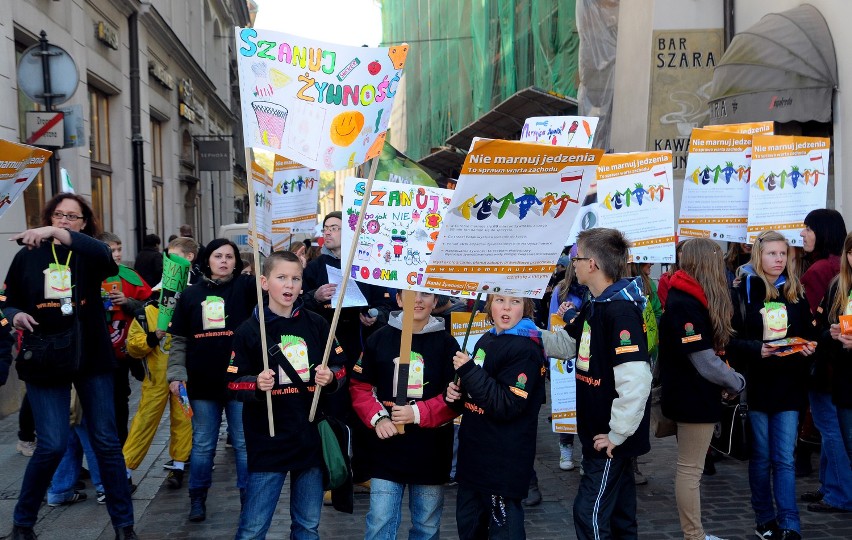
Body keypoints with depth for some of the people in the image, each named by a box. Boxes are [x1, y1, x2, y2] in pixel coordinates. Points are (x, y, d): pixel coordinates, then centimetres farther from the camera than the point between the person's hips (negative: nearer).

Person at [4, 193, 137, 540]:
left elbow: (103, 253, -24)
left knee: (107, 442, 4)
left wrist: (57, 234, -35)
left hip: (91, 358, 1)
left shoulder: (89, 255, 2)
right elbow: (8, 303, 10)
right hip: (44, 361, -1)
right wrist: (17, 316, -13)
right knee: (52, 445, -8)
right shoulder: (28, 256, 4)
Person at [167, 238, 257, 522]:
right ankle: (197, 499, 24)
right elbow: (179, 341, 8)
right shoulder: (191, 294, 6)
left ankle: (249, 499, 18)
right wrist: (176, 374, 1)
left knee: (245, 444, 6)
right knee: (202, 445, 11)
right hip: (203, 383, 2)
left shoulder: (244, 286, 1)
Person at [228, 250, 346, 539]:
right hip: (268, 441, -3)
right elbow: (234, 384, -2)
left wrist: (330, 377, -11)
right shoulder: (248, 331, -5)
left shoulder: (317, 325, 3)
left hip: (311, 437, 3)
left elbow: (340, 368, 10)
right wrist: (257, 385, -22)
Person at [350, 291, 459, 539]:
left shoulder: (447, 343, -2)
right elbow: (360, 387, 5)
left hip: (431, 452, 0)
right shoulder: (379, 339, 2)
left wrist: (418, 413, -17)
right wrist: (377, 418, -11)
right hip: (387, 450, 0)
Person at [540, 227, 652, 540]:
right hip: (601, 432, 10)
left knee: (589, 513, -2)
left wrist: (617, 434, -23)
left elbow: (636, 381, -30)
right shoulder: (595, 306, 9)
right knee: (618, 511, 19)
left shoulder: (621, 311, -24)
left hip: (612, 438, -10)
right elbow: (564, 344, 20)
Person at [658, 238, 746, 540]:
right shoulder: (684, 304, -21)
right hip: (693, 396, -10)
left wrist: (726, 381, 2)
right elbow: (704, 361, -21)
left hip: (695, 394, 10)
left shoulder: (692, 299, 10)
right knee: (690, 469, 0)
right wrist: (737, 383, -7)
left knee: (691, 467, 15)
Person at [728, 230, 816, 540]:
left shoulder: (796, 291, 7)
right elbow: (731, 340, -7)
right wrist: (757, 349, -23)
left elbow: (809, 333, 13)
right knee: (761, 457, 9)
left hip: (789, 384, 2)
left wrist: (808, 348, -8)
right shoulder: (743, 291, -3)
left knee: (784, 459, 1)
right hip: (756, 384, -2)